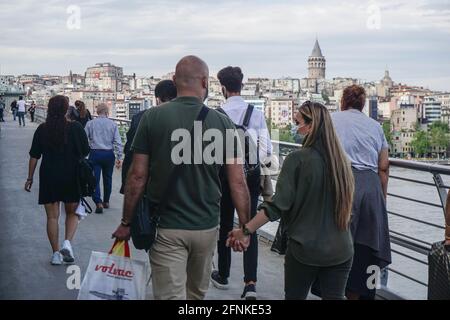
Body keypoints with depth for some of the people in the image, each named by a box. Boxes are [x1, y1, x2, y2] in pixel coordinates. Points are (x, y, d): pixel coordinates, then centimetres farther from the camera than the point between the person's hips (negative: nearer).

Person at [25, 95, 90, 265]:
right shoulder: (76, 128, -8)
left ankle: (56, 253, 12)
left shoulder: (42, 129, -3)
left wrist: (30, 177, 8)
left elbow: (34, 156, 0)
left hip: (48, 177, 1)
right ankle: (67, 242, -6)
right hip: (71, 177, -1)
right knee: (72, 213, 16)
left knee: (52, 216, 10)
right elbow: (85, 152, -3)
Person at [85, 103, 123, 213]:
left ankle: (98, 202, -15)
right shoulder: (112, 124, 0)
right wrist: (119, 157, 0)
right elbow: (118, 142, -3)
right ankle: (106, 201, 27)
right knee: (107, 178, 16)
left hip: (95, 154, -1)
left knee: (95, 179, -1)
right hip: (109, 154, 1)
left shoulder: (90, 124, 0)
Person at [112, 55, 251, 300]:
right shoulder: (223, 123, -5)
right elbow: (238, 183, -5)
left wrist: (126, 222, 5)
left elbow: (138, 176, -7)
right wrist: (245, 227, 6)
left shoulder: (153, 117, -8)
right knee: (197, 293, 23)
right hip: (206, 227, 2)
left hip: (166, 227, -2)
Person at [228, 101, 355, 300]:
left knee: (294, 296, 15)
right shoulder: (341, 160, 1)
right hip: (340, 251, 4)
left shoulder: (297, 159, -15)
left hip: (304, 250, -4)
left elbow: (278, 205, -18)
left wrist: (246, 230, -15)